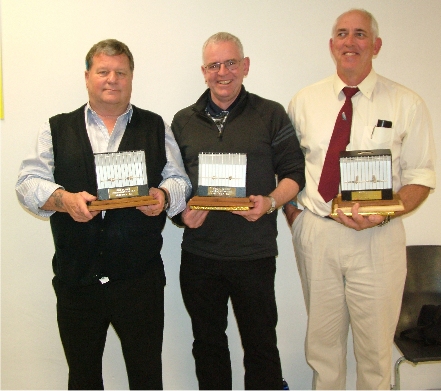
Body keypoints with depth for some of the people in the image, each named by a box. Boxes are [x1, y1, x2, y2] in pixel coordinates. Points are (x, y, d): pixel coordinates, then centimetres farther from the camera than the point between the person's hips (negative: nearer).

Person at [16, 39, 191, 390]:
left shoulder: (156, 128, 9)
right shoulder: (58, 129, 9)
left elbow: (179, 181, 7)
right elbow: (29, 182, 2)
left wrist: (163, 196, -16)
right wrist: (63, 199, -19)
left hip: (140, 278, 0)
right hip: (76, 278, 1)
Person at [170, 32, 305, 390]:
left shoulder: (271, 115, 2)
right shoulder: (183, 121, 10)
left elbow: (294, 172, 1)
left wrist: (269, 202, -17)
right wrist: (182, 212, -8)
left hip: (254, 253, -2)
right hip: (199, 254, 3)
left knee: (261, 342, 9)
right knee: (208, 341, 17)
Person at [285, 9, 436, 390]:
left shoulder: (406, 104, 0)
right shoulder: (303, 101, 6)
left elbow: (421, 177, 0)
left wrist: (382, 215, -17)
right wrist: (293, 215, 0)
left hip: (377, 238, -2)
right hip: (315, 233, 2)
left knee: (375, 344, 10)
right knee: (323, 339, 17)